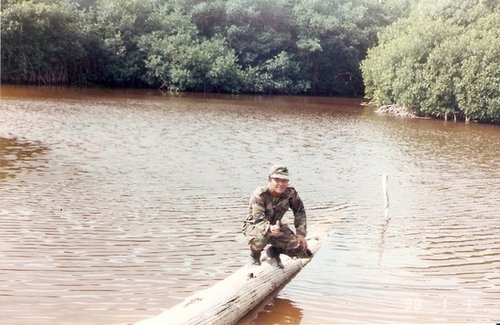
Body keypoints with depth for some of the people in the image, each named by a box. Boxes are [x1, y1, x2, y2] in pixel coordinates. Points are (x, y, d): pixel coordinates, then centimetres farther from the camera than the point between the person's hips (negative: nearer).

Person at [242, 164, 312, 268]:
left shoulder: (291, 193, -13)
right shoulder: (259, 195, -27)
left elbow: (300, 212, 3)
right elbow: (259, 219, -34)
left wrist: (301, 234, -3)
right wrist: (270, 228, -56)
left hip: (276, 226, 4)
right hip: (254, 226, -4)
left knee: (303, 251, -13)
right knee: (261, 237, -43)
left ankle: (275, 251, 18)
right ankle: (254, 254, -4)